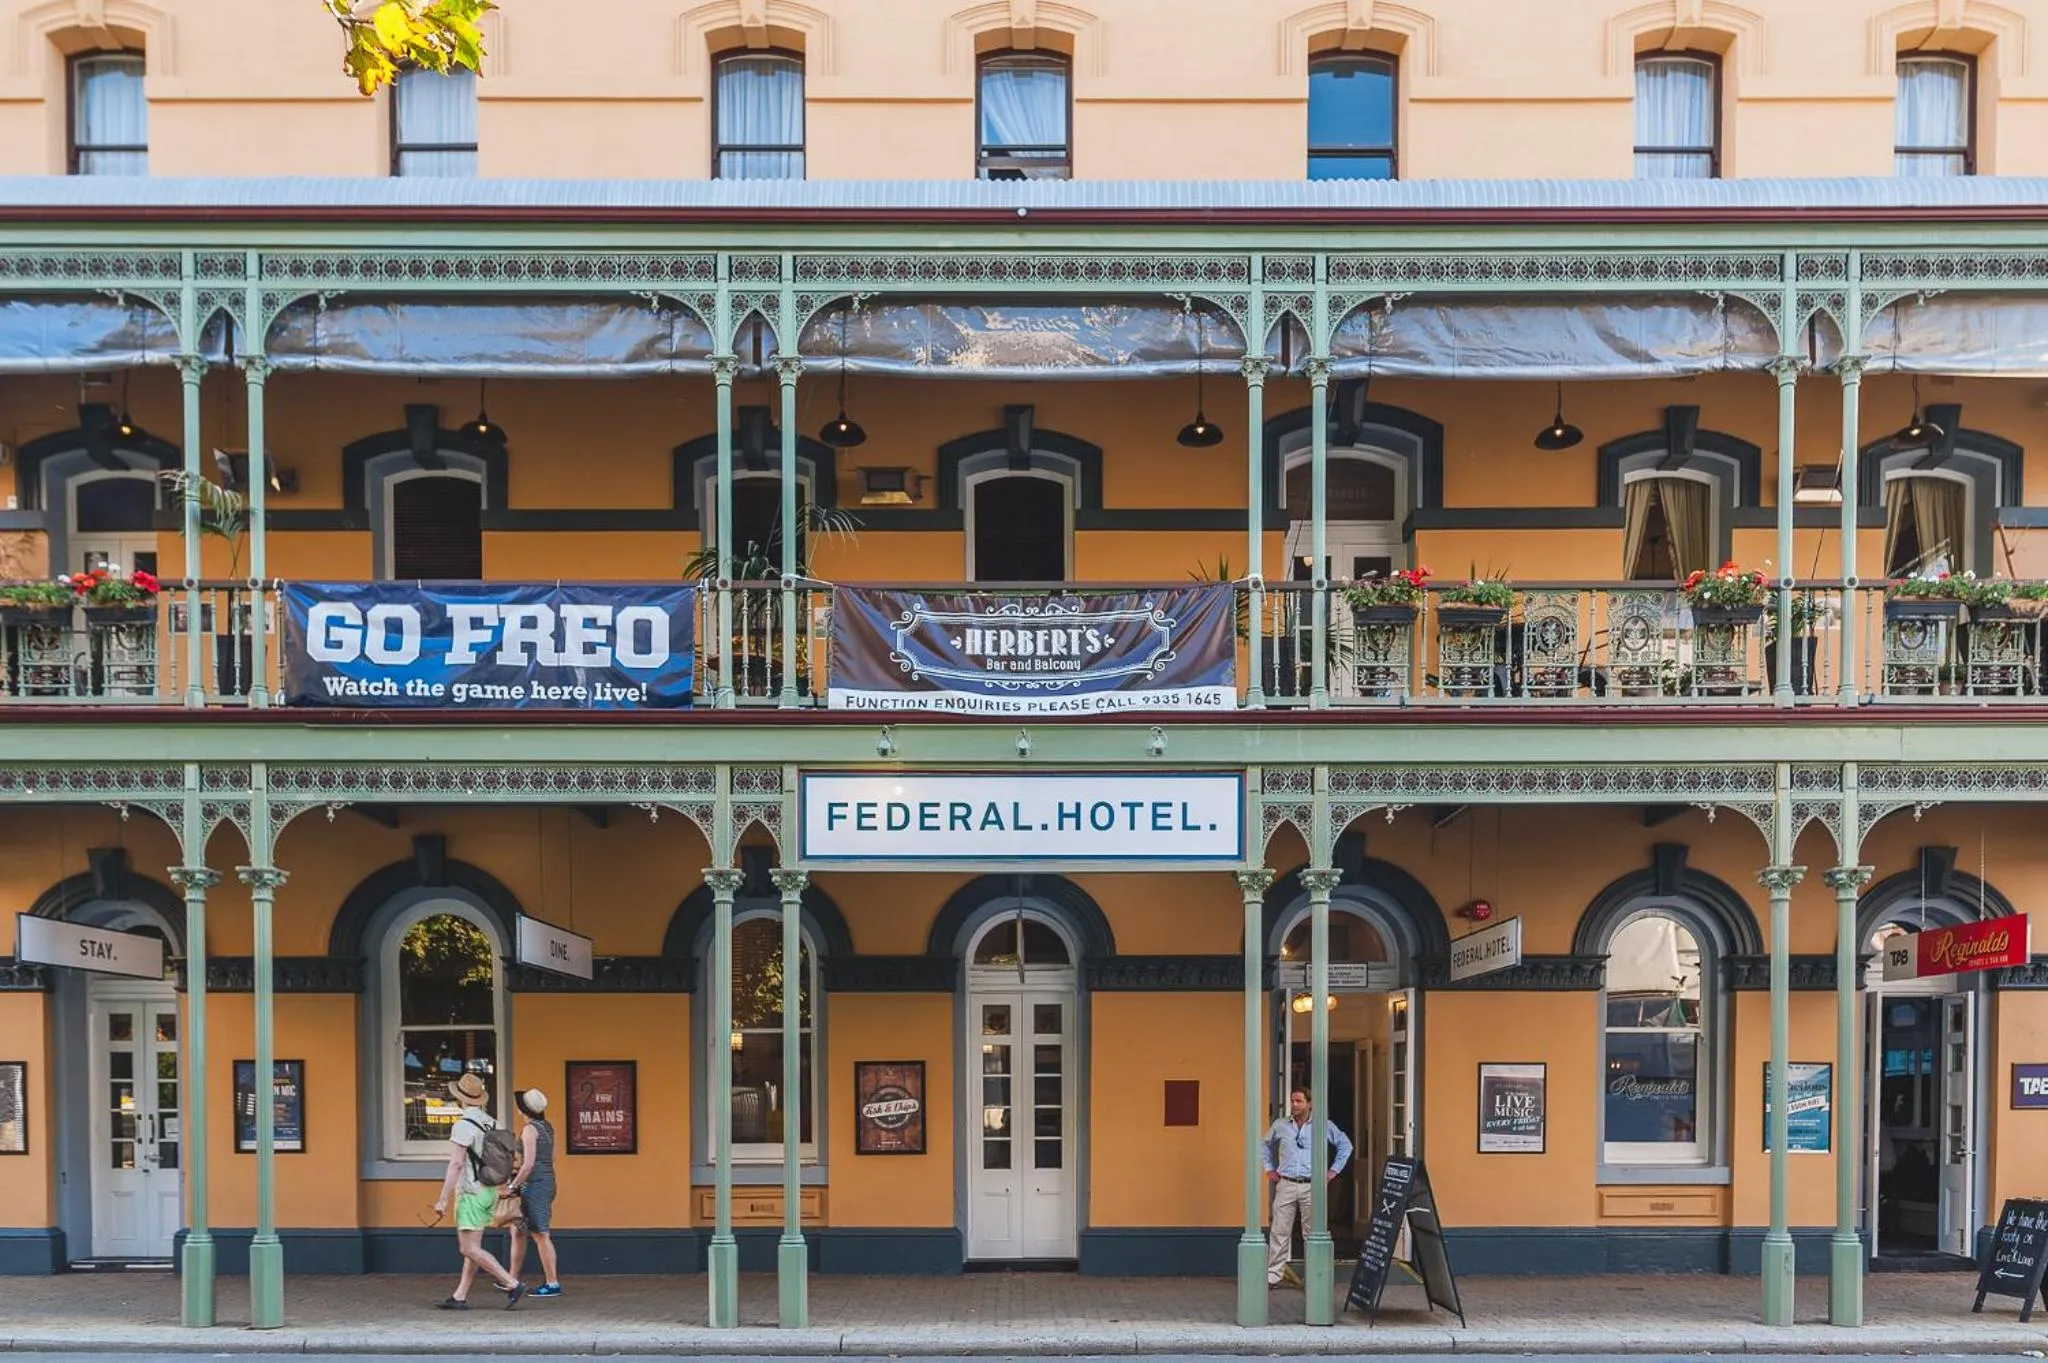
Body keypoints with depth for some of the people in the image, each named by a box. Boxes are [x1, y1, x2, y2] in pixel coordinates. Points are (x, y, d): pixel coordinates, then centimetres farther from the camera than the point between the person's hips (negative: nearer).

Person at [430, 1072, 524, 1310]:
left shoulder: (463, 1126, -16)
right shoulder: (492, 1123, 10)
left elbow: (456, 1164, -22)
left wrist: (443, 1199, -21)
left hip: (470, 1194, -9)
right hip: (489, 1191, 9)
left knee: (472, 1250, -8)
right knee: (471, 1248, 11)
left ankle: (512, 1285, -12)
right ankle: (460, 1297, 12)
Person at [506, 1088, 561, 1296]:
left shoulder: (529, 1129, -15)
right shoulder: (548, 1126, 11)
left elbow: (529, 1164, -20)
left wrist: (513, 1186, -14)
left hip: (534, 1184, -10)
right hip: (548, 1181, 10)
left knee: (541, 1235, -5)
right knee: (517, 1231, 18)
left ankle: (553, 1284, -3)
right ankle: (512, 1280, 25)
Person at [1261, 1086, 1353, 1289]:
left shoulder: (1323, 1126, 2)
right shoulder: (1280, 1126, 7)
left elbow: (1345, 1145, 13)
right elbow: (1264, 1145, 24)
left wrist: (1334, 1170, 9)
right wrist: (1269, 1169, 17)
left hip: (1311, 1186, -1)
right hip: (1285, 1185, 1)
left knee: (1312, 1233, 1)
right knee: (1279, 1231, -1)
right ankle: (1273, 1275, 2)